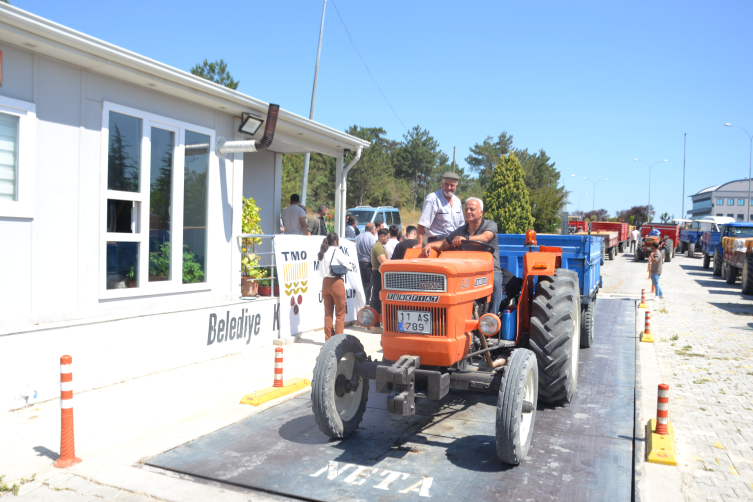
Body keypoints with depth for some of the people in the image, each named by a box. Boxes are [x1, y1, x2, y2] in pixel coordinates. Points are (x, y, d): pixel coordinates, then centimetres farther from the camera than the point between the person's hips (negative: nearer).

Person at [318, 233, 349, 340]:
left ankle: (328, 338, 15)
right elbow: (348, 266, -4)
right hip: (336, 282, -6)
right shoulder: (337, 251, -8)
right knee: (340, 312, 3)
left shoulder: (322, 252, 11)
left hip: (325, 282, 6)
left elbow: (321, 270, 13)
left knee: (328, 312, 12)